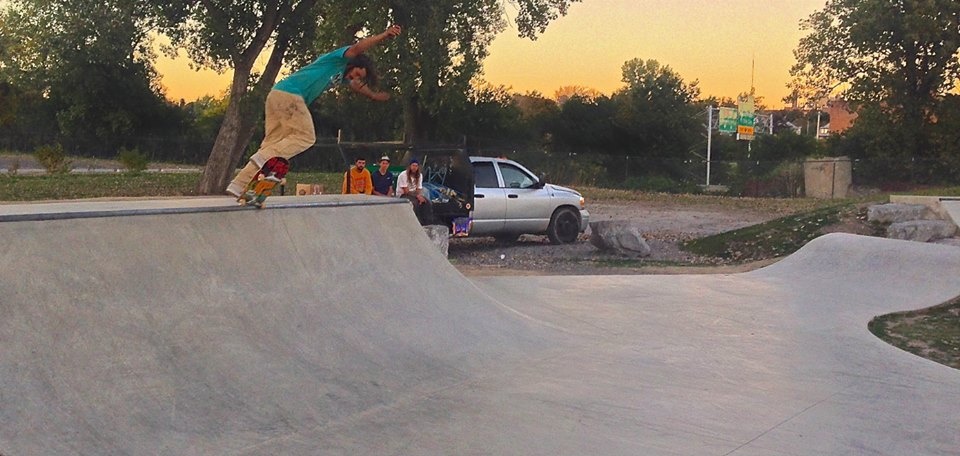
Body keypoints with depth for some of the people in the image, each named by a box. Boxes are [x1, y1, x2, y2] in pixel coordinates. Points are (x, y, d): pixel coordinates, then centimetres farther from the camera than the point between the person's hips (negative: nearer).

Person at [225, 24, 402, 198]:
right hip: (290, 94, -9)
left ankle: (238, 185, -2)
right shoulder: (339, 58, 3)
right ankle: (264, 158, -21)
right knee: (305, 137, -8)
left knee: (273, 143, 4)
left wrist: (374, 95, 59)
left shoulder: (342, 74, 30)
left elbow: (357, 87, 50)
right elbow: (358, 48, -17)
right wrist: (384, 35, -17)